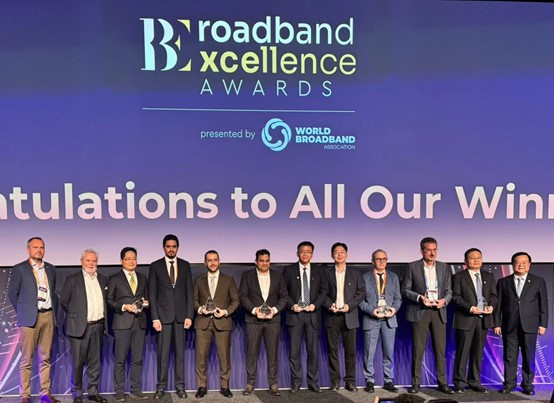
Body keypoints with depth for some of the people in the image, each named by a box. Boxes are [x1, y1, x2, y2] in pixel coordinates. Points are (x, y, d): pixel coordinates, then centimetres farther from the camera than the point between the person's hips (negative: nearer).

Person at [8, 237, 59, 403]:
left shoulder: (51, 269, 13)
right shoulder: (19, 269, 0)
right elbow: (12, 293, 2)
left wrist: (54, 311, 11)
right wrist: (22, 312, 1)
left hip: (48, 316, 4)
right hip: (30, 318, -4)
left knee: (45, 358, 8)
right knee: (27, 359, 0)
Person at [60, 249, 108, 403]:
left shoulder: (103, 279, 12)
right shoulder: (72, 279, -1)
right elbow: (63, 301, 0)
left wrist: (103, 319, 9)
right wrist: (76, 315, 4)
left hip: (98, 326, 4)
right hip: (79, 326, -4)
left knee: (95, 361, 10)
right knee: (78, 362, 2)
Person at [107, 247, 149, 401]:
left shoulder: (142, 278, 15)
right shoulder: (114, 278, 3)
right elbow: (109, 301, 0)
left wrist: (145, 303, -2)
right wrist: (124, 306, -14)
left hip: (139, 322, 4)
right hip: (122, 322, -4)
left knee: (137, 358, 7)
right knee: (120, 359, 1)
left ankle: (136, 390, 16)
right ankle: (119, 391, 11)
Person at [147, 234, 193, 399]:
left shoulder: (185, 265, 7)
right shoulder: (155, 266, 2)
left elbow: (189, 292, 6)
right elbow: (152, 294, 0)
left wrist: (189, 315, -2)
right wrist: (155, 318, -7)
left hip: (181, 315, 2)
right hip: (163, 314, -1)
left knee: (180, 352, 7)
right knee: (163, 352, 2)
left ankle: (180, 385, 15)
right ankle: (161, 386, 12)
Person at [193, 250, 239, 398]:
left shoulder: (228, 280, 8)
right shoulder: (198, 280, 12)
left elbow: (235, 300, 6)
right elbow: (194, 299, 11)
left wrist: (226, 311, -10)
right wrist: (200, 308, -9)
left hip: (222, 322, -1)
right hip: (203, 322, 1)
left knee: (224, 356, 1)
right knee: (201, 356, 0)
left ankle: (224, 386, 14)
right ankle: (202, 386, 14)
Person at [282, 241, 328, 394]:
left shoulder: (319, 271, 8)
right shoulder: (289, 270, 3)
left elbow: (323, 291, 6)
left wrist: (315, 305, -9)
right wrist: (292, 305, -12)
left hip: (312, 314, 1)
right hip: (294, 314, -1)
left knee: (313, 350, 4)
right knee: (294, 351, 1)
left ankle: (313, 382, 15)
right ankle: (296, 382, 12)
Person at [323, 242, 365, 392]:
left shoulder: (355, 273, 9)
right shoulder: (326, 273, 7)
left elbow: (361, 292, 4)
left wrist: (350, 305, -9)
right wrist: (329, 305, -12)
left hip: (349, 316, 0)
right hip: (332, 316, 0)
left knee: (350, 350, 2)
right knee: (332, 350, 2)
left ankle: (350, 381, 11)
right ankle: (335, 381, 10)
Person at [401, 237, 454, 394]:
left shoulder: (443, 267, 9)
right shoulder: (413, 267, 0)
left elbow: (449, 290, 11)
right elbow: (405, 290, 0)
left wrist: (444, 300, -9)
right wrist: (419, 297, -16)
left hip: (439, 312, 3)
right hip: (419, 312, -3)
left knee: (440, 349, 5)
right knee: (418, 349, 1)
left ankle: (442, 383, 15)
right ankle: (415, 383, 10)